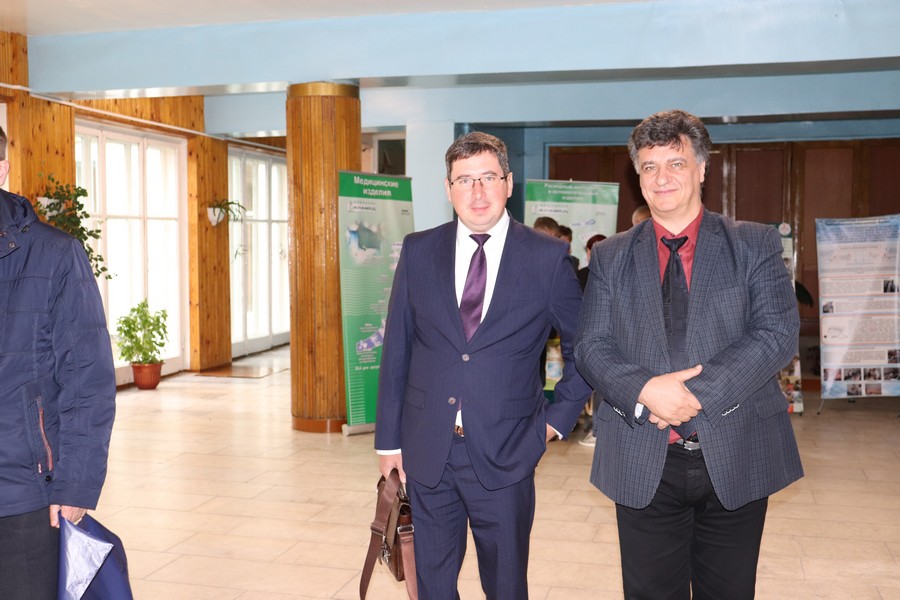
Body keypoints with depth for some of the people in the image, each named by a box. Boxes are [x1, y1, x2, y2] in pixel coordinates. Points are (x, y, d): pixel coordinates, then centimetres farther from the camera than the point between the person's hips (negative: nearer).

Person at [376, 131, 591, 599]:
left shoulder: (548, 257, -5)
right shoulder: (418, 250, 1)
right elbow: (395, 350, 4)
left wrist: (558, 418, 2)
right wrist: (388, 438, 5)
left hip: (504, 454, -2)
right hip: (427, 451, 2)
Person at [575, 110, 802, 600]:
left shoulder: (755, 244, 3)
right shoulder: (610, 257, 7)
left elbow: (779, 332, -8)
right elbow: (590, 346, 1)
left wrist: (698, 392, -18)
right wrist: (645, 390, -19)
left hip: (735, 458, 0)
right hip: (643, 463, 1)